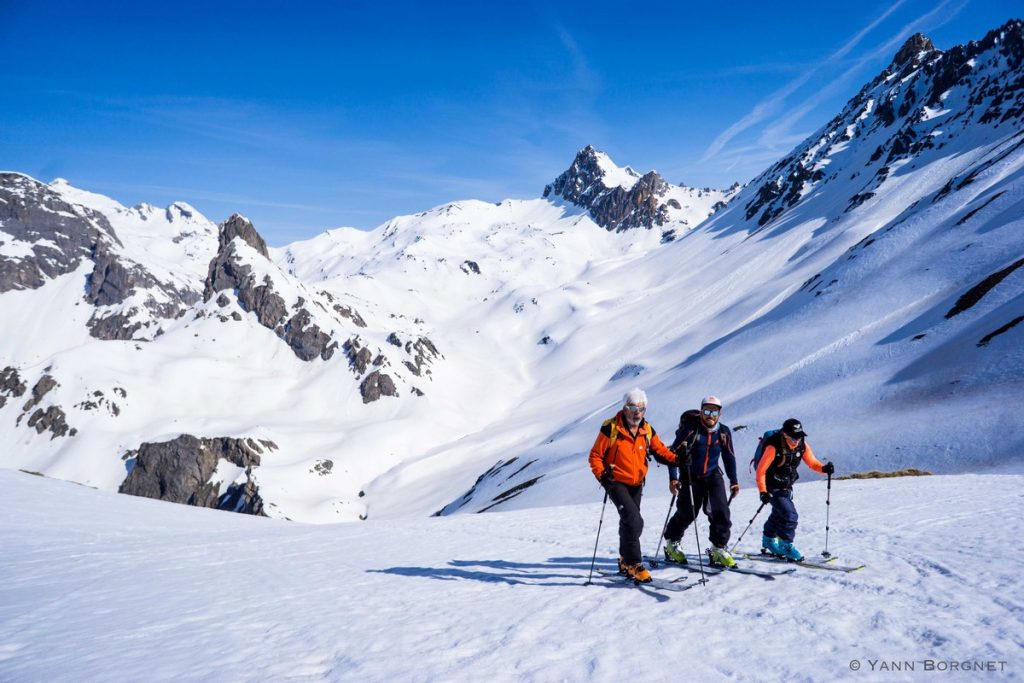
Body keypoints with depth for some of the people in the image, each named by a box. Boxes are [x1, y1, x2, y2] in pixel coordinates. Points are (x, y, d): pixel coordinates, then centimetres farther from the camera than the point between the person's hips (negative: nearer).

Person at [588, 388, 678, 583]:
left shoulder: (647, 430, 0)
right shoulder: (611, 428, -15)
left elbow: (660, 450, 8)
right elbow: (595, 455, -9)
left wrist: (676, 459, -11)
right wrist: (602, 475, -23)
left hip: (636, 484, 6)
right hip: (617, 482, -6)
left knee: (629, 523, 19)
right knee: (634, 521, -21)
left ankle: (625, 561, 37)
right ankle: (634, 565, -14)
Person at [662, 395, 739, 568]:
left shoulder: (724, 432, -4)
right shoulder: (690, 429, -18)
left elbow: (729, 456, 9)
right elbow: (673, 452, -14)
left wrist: (733, 480, 9)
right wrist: (673, 478, -19)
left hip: (713, 476, 3)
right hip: (690, 477, -3)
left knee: (721, 511, -12)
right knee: (687, 513, 6)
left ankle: (718, 549, 1)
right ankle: (671, 543, 30)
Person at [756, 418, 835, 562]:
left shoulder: (802, 446, -12)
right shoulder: (773, 447, -29)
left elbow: (812, 463, -6)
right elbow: (761, 470, -25)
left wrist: (824, 468, -28)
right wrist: (763, 491, -30)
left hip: (786, 487, 7)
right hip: (772, 488, -7)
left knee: (779, 514, 23)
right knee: (790, 515, -18)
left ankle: (768, 541, 44)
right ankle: (785, 546, -2)